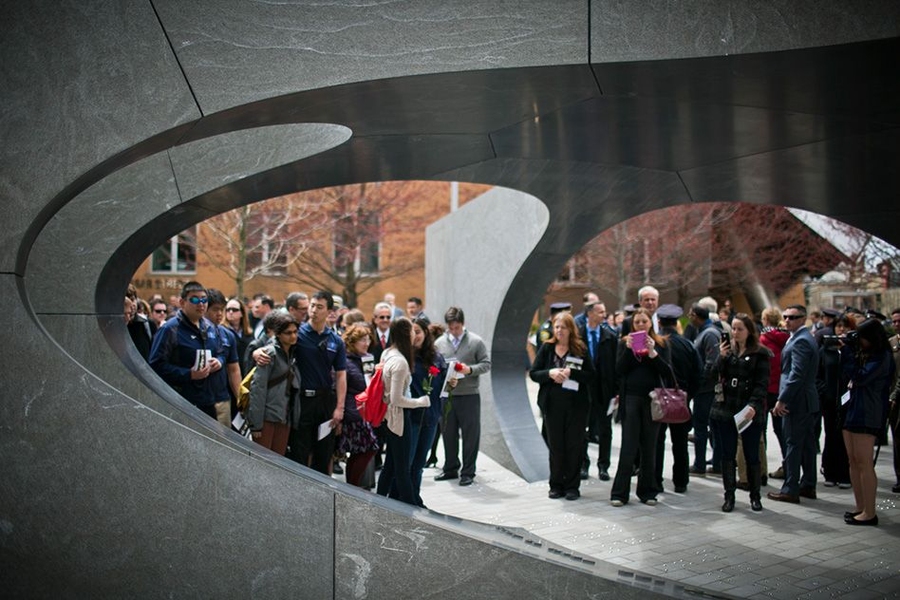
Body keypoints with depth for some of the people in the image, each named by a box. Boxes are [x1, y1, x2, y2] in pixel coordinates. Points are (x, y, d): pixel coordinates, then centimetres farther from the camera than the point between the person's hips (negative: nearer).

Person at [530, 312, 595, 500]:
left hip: (576, 405, -1)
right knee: (555, 445, 7)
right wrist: (550, 373, -15)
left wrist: (570, 373, -18)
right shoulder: (546, 348, 5)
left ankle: (572, 486, 13)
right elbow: (533, 373, 3)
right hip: (552, 405, 1)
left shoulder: (581, 350, 1)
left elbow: (591, 375, -4)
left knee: (574, 446, 3)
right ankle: (556, 485, 17)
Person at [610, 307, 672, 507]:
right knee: (628, 447, -2)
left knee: (649, 447, 8)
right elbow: (619, 370, -3)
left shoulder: (660, 344, 6)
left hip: (652, 399, 1)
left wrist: (653, 353, -16)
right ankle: (619, 493, 3)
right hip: (631, 399, -1)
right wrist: (628, 349, -14)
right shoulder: (625, 343, 7)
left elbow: (667, 372, -4)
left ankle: (647, 491, 18)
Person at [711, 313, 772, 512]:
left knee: (752, 456, 6)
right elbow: (715, 376, 3)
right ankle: (729, 496, 15)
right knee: (727, 455, 7)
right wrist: (721, 358, -12)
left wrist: (754, 405, -20)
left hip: (750, 413, -3)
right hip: (725, 410, 3)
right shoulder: (727, 349, 9)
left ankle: (755, 496, 19)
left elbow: (762, 383, -8)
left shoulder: (760, 353, -2)